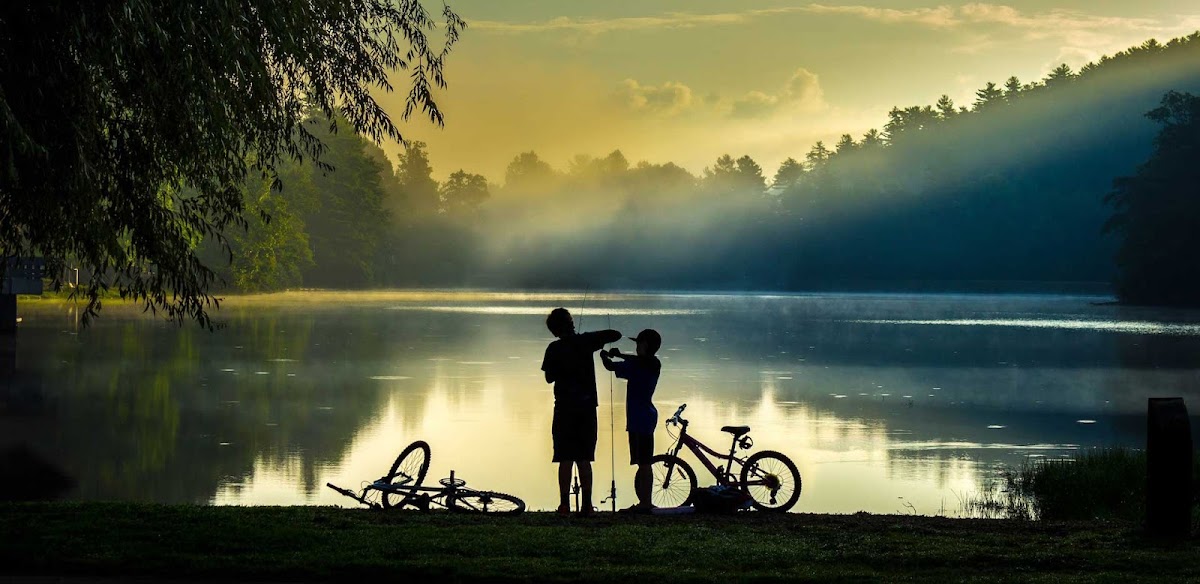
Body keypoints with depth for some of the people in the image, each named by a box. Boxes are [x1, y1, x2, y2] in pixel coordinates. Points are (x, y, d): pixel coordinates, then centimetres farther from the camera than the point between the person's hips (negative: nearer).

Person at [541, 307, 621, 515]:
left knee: (566, 459, -1)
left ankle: (565, 504, -7)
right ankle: (586, 504, 4)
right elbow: (615, 335, 4)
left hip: (565, 408, -2)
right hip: (587, 406, 2)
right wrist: (598, 340, 20)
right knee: (584, 459, 7)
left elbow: (549, 377, 4)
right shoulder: (585, 341, 0)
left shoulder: (554, 349, -4)